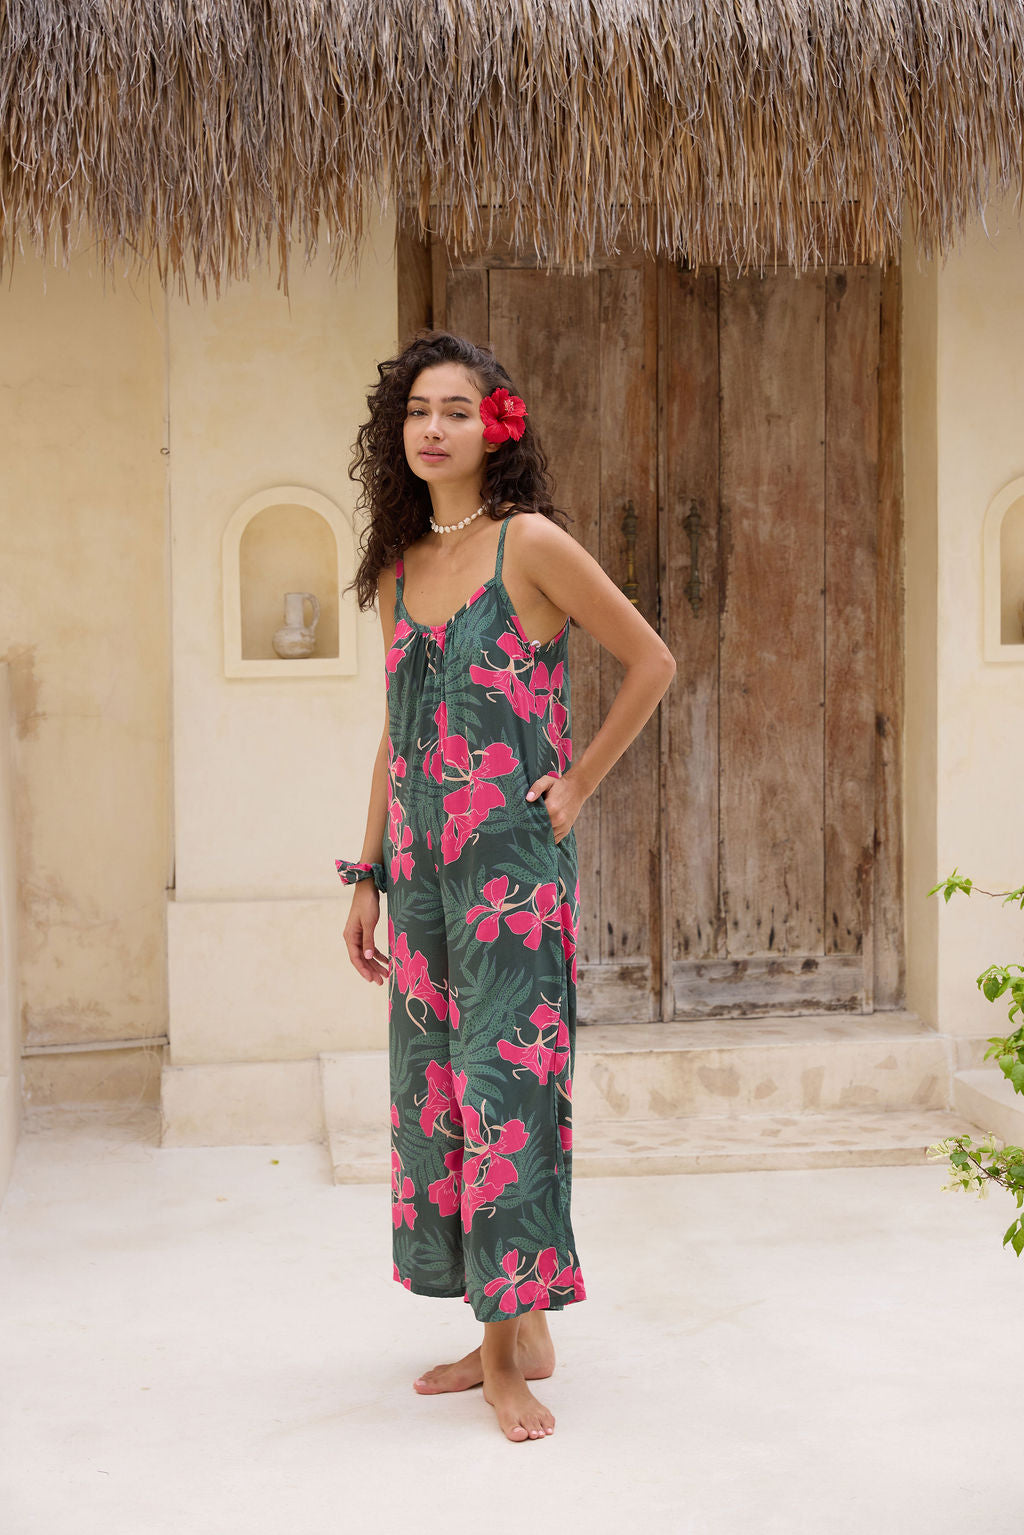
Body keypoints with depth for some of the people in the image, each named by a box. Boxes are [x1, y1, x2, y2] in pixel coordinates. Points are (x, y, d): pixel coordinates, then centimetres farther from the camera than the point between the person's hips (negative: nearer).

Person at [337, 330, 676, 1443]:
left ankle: (518, 1334, 1)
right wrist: (367, 879, 15)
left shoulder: (530, 544, -6)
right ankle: (506, 1330, 17)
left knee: (503, 1078, -7)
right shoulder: (398, 569, 12)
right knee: (435, 1081, 7)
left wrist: (578, 785, -3)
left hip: (513, 855, -6)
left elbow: (651, 662, -2)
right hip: (422, 860, 7)